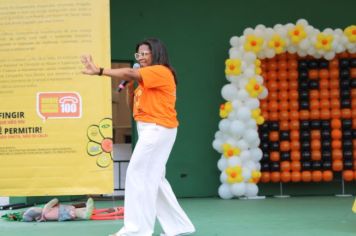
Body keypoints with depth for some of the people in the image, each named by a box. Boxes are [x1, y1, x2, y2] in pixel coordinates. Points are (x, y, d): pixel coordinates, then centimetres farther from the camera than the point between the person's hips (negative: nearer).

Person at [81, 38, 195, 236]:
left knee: (138, 174, -10)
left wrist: (99, 71, -28)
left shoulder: (160, 71, -12)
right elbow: (136, 105, 18)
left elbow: (129, 73, -24)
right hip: (151, 130, 10)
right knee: (153, 179, 11)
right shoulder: (148, 79, 19)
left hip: (158, 129, -10)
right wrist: (128, 86, 2)